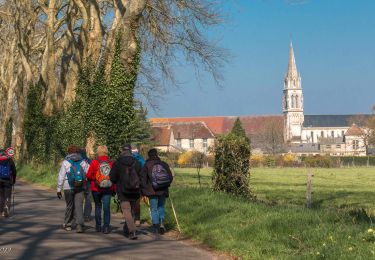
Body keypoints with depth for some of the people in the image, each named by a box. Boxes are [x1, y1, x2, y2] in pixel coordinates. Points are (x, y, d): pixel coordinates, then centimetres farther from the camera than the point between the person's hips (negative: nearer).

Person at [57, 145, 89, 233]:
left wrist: (59, 190, 1)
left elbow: (61, 177, -3)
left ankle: (67, 224, 23)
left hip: (69, 187, -1)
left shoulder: (66, 162, -2)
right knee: (79, 206, -1)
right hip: (80, 188, 1)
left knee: (69, 206, 11)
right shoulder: (83, 162, 5)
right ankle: (79, 224, -16)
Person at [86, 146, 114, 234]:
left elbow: (88, 176, -6)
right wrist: (114, 190, 7)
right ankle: (106, 227, -5)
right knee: (106, 207, 3)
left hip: (96, 189, 0)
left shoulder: (94, 162, -10)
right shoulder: (111, 163, -5)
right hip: (108, 189, 0)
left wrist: (92, 180, 17)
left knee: (98, 206, 16)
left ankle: (98, 226, 20)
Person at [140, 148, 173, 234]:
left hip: (152, 191, -3)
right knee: (161, 207, 16)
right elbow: (171, 177, 5)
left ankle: (156, 227, 3)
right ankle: (162, 222, -4)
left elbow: (143, 179, -5)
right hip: (163, 191, 3)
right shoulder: (164, 164, 3)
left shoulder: (147, 165, -4)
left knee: (154, 209, 6)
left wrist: (144, 191, 0)